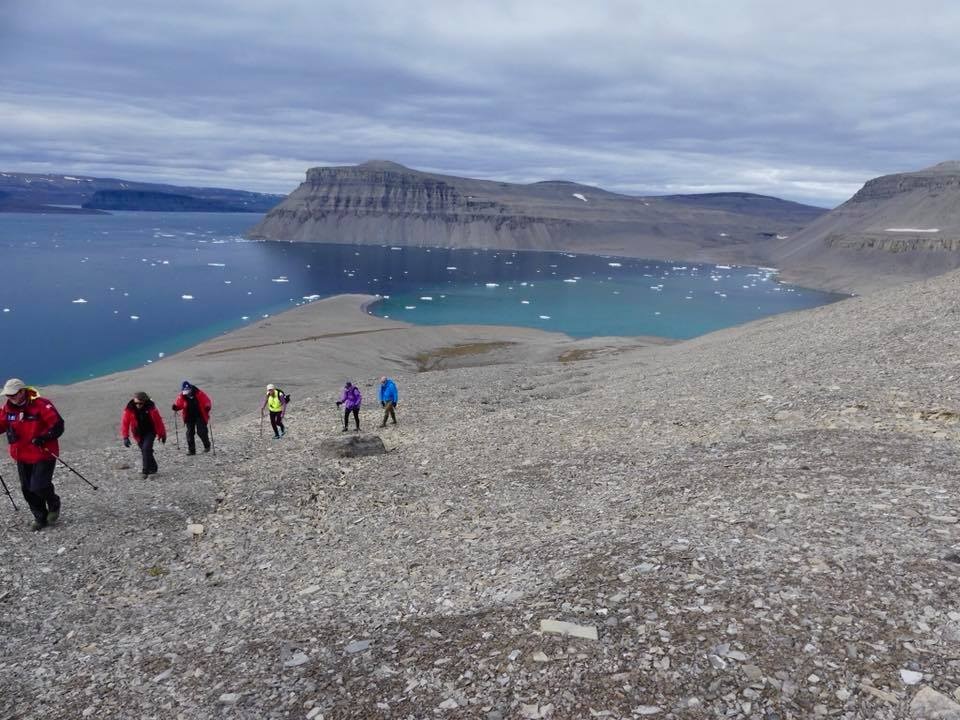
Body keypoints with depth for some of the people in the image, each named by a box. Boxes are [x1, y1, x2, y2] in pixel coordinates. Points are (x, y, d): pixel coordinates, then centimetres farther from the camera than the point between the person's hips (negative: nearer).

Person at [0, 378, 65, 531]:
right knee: (27, 489, 10)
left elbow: (58, 426, -17)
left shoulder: (40, 404, -18)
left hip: (43, 454, -7)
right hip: (22, 456, 7)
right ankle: (40, 518, 25)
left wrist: (43, 438, -28)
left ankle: (54, 505, 18)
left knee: (39, 486, -12)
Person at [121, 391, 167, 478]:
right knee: (144, 451, 6)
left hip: (150, 432, -3)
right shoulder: (129, 409, -15)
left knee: (146, 449, -20)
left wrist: (162, 434, -6)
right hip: (139, 434, 3)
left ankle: (146, 471, -16)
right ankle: (153, 468, 24)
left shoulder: (150, 407, -18)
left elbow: (158, 421, -11)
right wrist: (125, 437, -20)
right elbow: (125, 422, -14)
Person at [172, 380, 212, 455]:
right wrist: (175, 407, -16)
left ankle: (207, 446, 17)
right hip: (189, 417, 4)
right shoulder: (182, 396, -5)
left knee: (201, 432, -6)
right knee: (190, 433, 3)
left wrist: (207, 407, -26)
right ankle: (191, 450, 10)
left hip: (200, 416, -3)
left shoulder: (199, 394, -13)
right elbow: (179, 404, 6)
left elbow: (207, 401, -8)